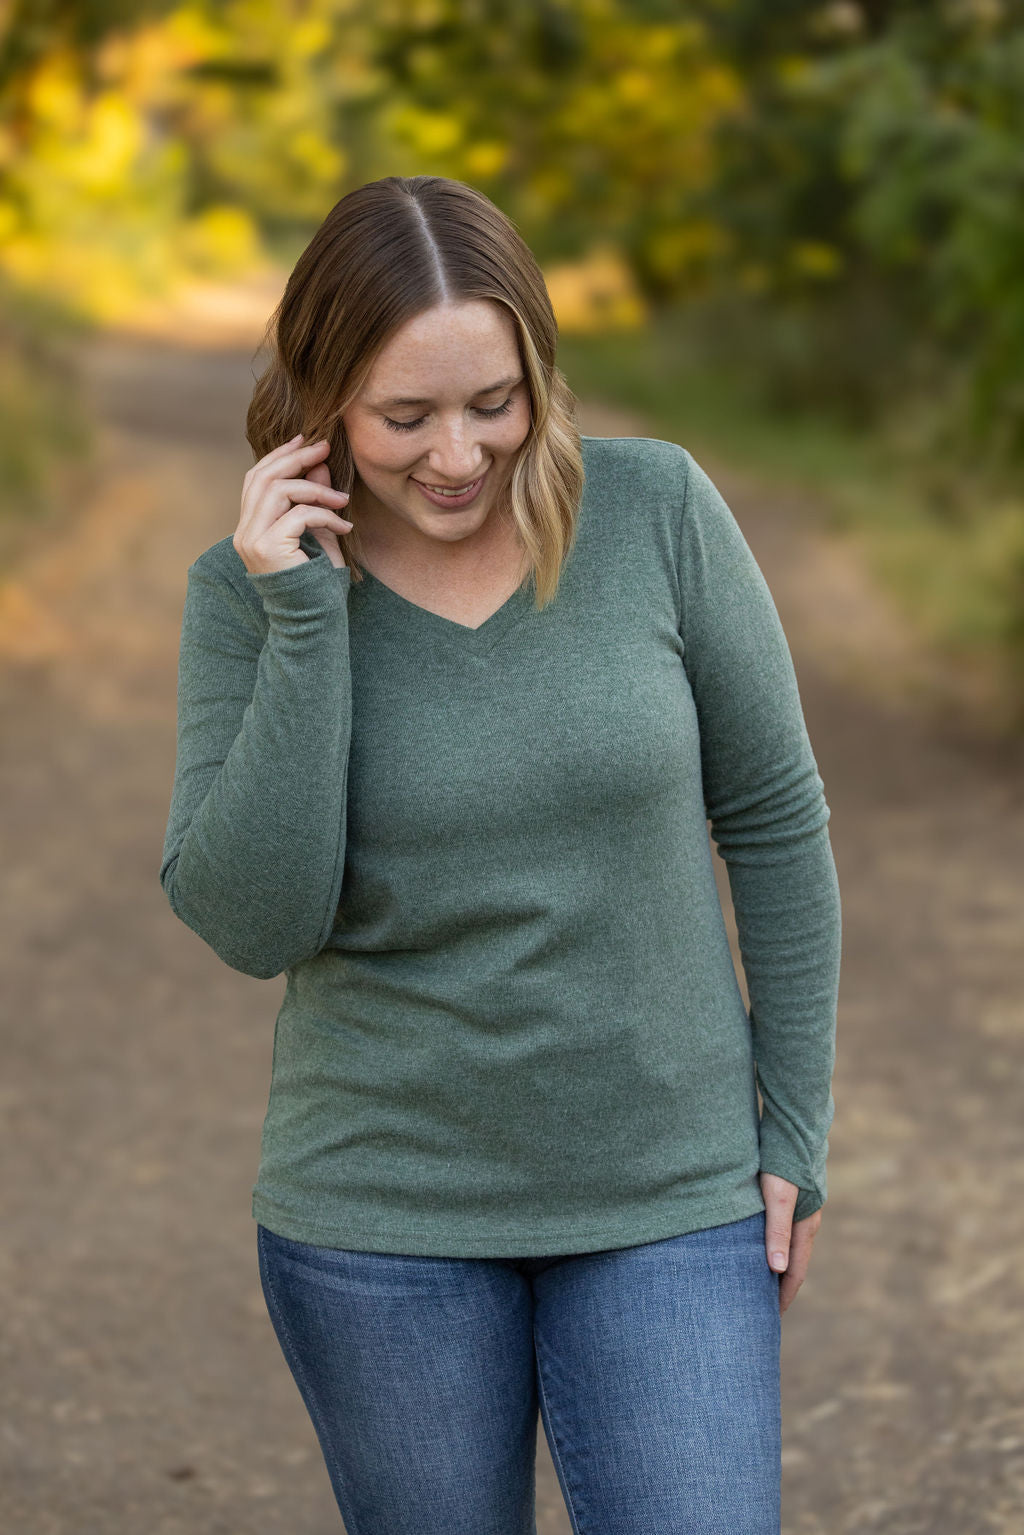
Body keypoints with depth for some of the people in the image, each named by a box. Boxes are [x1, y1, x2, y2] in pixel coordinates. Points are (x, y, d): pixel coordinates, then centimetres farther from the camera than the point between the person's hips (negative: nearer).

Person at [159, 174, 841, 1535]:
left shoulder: (657, 510, -10)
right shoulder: (249, 588, -8)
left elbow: (774, 818, -1)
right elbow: (250, 924, -16)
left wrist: (797, 1128, 0)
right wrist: (301, 622, -23)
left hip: (667, 1200, 0)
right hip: (379, 1213, 1)